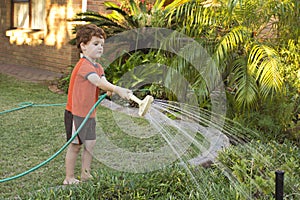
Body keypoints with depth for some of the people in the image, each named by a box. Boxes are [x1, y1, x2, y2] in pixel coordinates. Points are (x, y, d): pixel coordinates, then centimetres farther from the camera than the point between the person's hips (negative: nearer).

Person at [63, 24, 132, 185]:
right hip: (76, 113, -8)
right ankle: (69, 178, 14)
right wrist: (117, 89, -47)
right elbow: (97, 82, -36)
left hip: (89, 113, 9)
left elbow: (103, 81, -7)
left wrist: (109, 90, -30)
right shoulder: (83, 65, -21)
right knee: (75, 146, 1)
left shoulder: (97, 67, 10)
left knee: (90, 144, 11)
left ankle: (86, 174, 24)